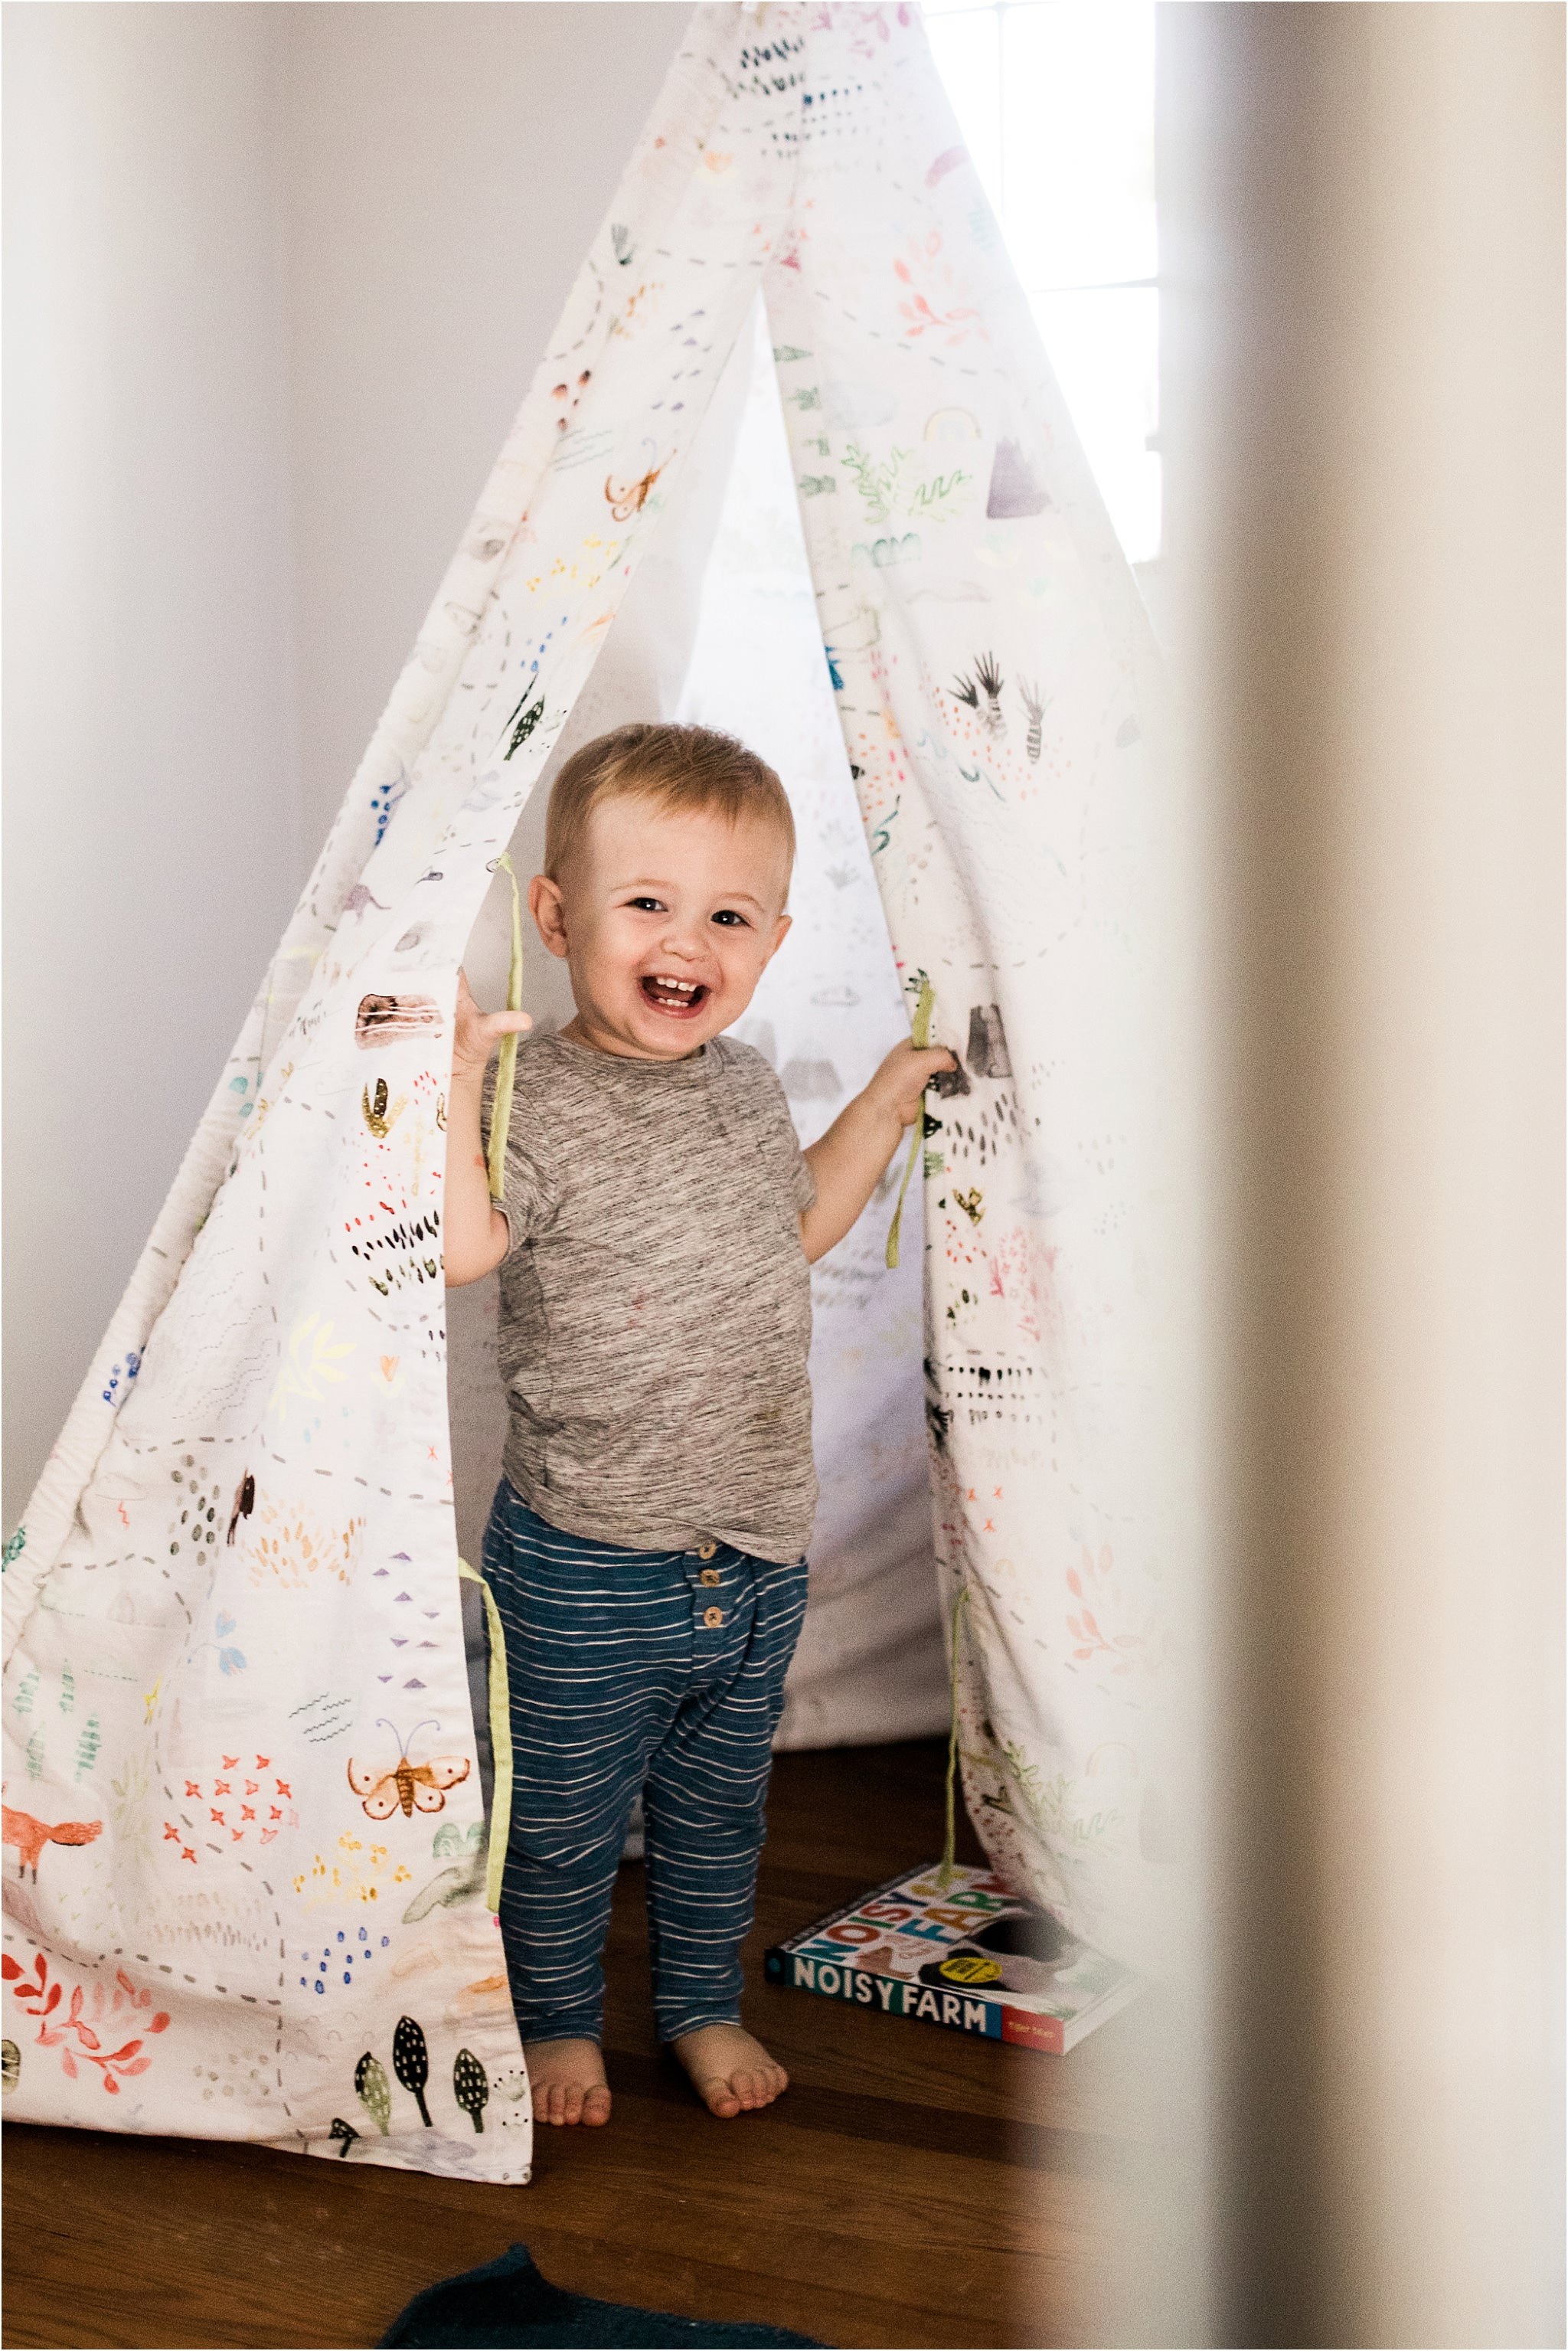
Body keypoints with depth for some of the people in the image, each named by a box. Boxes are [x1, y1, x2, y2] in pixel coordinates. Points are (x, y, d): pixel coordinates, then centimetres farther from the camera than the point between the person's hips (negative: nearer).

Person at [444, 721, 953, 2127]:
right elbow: (458, 1246, -33)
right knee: (563, 1814, 13)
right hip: (585, 1564, -5)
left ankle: (704, 2004, 42)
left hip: (759, 1553, 6)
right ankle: (559, 2018, 36)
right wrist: (448, 1078, -40)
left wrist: (892, 1092, 20)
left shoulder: (746, 1084, 4)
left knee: (719, 1803, 22)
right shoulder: (536, 1097, -17)